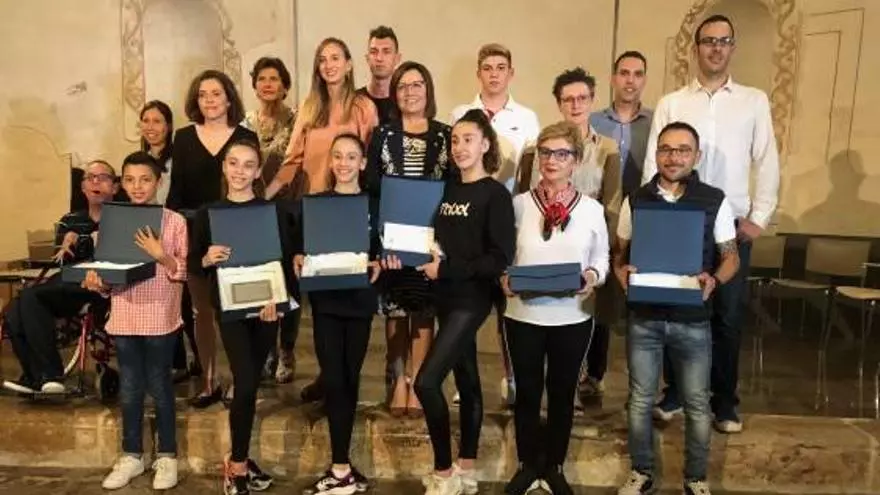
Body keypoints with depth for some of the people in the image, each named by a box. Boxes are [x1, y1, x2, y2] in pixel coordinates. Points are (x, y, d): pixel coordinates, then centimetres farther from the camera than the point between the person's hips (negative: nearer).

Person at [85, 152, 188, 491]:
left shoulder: (174, 221, -5)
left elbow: (184, 272, -7)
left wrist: (160, 255, -22)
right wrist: (97, 282, -10)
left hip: (160, 318, -4)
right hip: (123, 317, 4)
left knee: (159, 387, 7)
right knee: (129, 389, 13)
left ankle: (167, 455, 21)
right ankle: (131, 455, 28)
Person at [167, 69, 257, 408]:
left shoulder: (246, 137, 0)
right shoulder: (184, 138, 6)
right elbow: (176, 191, 6)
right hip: (194, 232, 3)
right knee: (202, 310, 10)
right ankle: (209, 383, 21)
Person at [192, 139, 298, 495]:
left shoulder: (275, 210, 1)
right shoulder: (208, 212, 3)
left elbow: (288, 260, -4)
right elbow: (194, 262, 5)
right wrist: (208, 259, -17)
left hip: (266, 305, 1)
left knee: (251, 384, 10)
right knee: (245, 384, -11)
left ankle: (240, 458, 27)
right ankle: (237, 466, 6)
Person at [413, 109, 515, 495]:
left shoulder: (495, 194, -9)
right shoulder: (448, 190, 11)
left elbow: (500, 259, -16)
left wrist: (446, 269, -18)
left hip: (472, 299, -7)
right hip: (447, 296, 7)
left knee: (427, 382, -14)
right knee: (466, 380, 16)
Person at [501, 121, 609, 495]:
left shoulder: (592, 209, -1)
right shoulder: (520, 203, -2)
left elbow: (602, 258, 5)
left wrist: (592, 276, -16)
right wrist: (504, 277, -18)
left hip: (573, 318, 1)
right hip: (523, 315, 0)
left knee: (562, 393, 15)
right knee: (527, 393, 13)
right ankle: (527, 464, 34)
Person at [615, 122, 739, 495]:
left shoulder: (715, 201, -4)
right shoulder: (636, 200, 1)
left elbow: (730, 256, 2)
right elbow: (620, 251, 9)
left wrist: (714, 279, -19)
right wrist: (621, 271, -14)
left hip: (693, 321, -1)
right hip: (643, 318, 1)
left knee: (696, 404, 11)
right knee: (640, 400, 12)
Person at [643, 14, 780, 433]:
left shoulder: (754, 101, 8)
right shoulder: (671, 103, 5)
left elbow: (767, 162, 5)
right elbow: (653, 164, 2)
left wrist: (758, 218, -2)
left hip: (733, 226, 1)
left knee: (728, 316, 7)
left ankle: (724, 401, 21)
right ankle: (674, 392, 23)